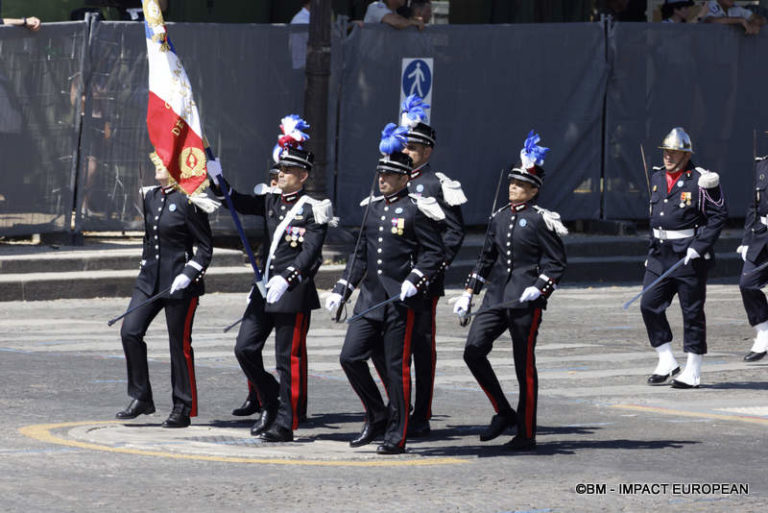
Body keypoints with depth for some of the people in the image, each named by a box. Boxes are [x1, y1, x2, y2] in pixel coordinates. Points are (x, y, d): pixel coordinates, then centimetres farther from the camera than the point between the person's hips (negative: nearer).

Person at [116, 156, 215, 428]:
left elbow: (205, 246, -9)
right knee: (130, 332, -5)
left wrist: (188, 274, -19)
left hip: (179, 283, -7)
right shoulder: (150, 196, 10)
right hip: (149, 279, 7)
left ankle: (183, 409, 11)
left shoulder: (188, 201, -11)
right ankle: (141, 398, 5)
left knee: (180, 343, 1)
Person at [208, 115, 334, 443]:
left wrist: (286, 279, -31)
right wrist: (217, 179, 3)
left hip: (293, 293, -7)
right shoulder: (271, 200, 10)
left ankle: (285, 424, 4)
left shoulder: (312, 210, -11)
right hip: (265, 290, 7)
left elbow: (310, 252, -19)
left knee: (289, 359, -2)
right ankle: (271, 405, 23)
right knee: (245, 348, 6)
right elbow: (240, 203, 18)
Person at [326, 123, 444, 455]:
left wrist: (415, 280, -20)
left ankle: (396, 436, 6)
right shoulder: (373, 208, 14)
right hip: (370, 298, 7)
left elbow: (433, 252, -6)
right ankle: (377, 417, 16)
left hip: (401, 300, -7)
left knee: (397, 367, -2)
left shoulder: (416, 210, -6)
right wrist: (341, 289, 14)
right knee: (350, 357, -1)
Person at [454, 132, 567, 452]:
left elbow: (556, 262, -5)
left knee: (524, 367, -1)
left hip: (525, 300, -6)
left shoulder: (541, 221, -5)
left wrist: (538, 288, -19)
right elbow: (486, 258, 20)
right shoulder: (500, 218, 12)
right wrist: (468, 293, 16)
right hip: (496, 297, 6)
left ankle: (526, 435, 8)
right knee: (473, 351, -10)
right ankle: (503, 413, 5)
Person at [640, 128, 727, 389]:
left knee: (692, 313, 0)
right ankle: (667, 362, 11)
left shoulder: (700, 181, -11)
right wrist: (652, 250, 18)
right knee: (649, 305, 0)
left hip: (690, 256, -7)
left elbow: (718, 215, -11)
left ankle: (693, 372, 7)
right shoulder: (658, 178, 11)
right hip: (660, 255, 7)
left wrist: (699, 247, -18)